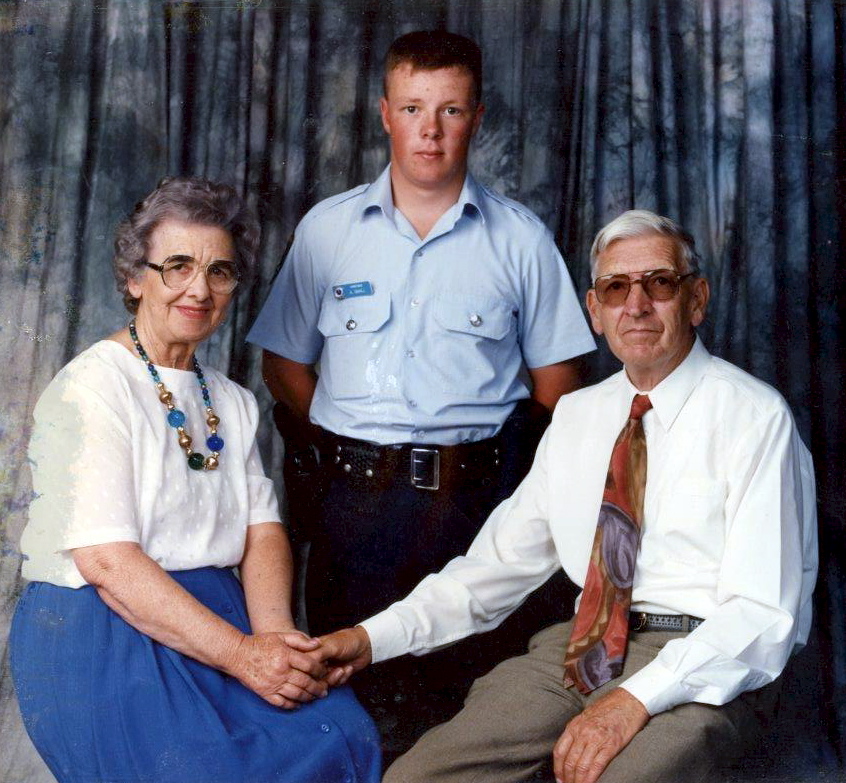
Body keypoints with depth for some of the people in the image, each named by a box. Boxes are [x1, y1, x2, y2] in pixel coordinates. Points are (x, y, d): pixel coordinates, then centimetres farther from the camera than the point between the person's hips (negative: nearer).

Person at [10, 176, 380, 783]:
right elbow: (105, 559, -17)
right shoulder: (91, 387, -8)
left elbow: (262, 530, 7)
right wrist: (240, 653, -23)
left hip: (218, 617, 6)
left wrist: (274, 634, -14)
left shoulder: (234, 404, 16)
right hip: (99, 634, -5)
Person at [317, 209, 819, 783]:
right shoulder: (576, 416, 13)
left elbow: (763, 613, -13)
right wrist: (376, 637, -2)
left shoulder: (754, 416, -6)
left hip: (705, 662, -5)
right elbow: (504, 559, 11)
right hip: (584, 644, 5)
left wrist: (637, 698, -25)